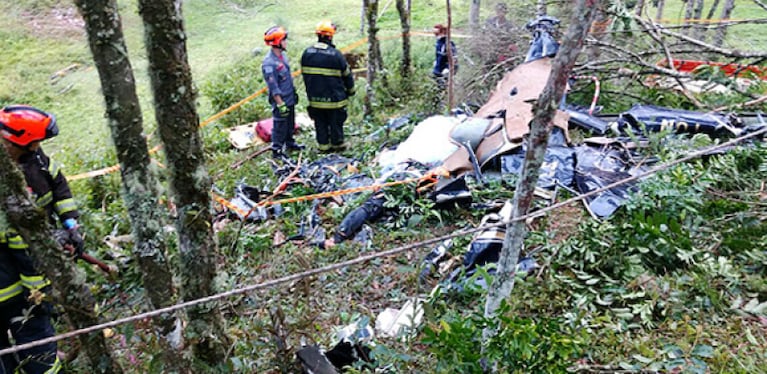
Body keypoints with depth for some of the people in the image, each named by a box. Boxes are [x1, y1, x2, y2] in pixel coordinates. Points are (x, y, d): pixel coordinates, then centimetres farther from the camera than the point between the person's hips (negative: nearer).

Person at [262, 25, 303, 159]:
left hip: (290, 99, 9)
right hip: (281, 101, -9)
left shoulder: (283, 55, 4)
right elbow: (273, 88, -24)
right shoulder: (269, 63, -25)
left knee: (290, 124, 23)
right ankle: (277, 150, 18)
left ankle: (290, 143, 42)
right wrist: (281, 105, -22)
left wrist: (294, 92, 21)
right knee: (280, 126, 4)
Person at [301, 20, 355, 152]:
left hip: (315, 98, 4)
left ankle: (323, 145, 25)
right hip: (334, 97, -4)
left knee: (320, 122, 15)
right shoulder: (335, 54, -15)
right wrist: (350, 90, 12)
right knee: (336, 122, 12)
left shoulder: (307, 53, -2)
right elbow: (347, 74, -5)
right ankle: (337, 144, 25)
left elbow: (305, 74, 8)